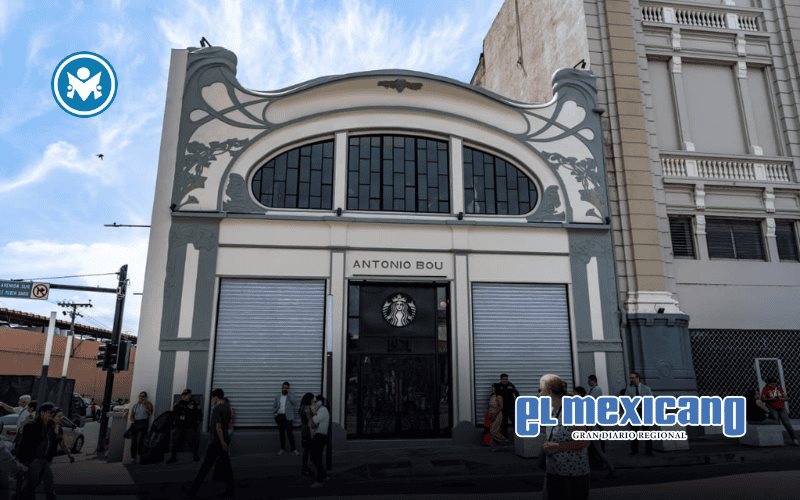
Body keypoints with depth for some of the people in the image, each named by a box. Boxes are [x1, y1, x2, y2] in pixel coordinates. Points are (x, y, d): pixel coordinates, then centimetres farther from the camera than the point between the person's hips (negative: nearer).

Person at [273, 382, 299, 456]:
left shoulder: (290, 396, 2)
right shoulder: (277, 397, 12)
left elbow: (295, 404, -14)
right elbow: (274, 406, 14)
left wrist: (289, 394, -15)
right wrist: (274, 414, -2)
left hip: (287, 417, -3)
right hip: (279, 416, 3)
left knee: (289, 432, -9)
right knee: (281, 433, 9)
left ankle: (293, 449, -4)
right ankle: (282, 448, 19)